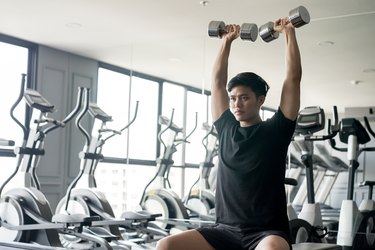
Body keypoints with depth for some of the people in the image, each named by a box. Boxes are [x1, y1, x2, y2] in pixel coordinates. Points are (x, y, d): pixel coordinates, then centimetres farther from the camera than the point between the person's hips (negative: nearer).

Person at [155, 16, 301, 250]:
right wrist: (227, 41, 24)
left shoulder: (275, 130, 3)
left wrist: (289, 33, 7)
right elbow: (217, 81, 20)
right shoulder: (227, 128, 13)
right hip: (226, 229, 4)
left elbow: (294, 77, 0)